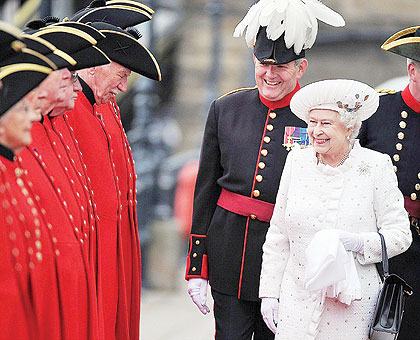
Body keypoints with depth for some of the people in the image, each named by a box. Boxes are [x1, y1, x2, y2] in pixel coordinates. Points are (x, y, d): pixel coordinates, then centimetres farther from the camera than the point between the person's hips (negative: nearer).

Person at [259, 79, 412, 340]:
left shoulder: (376, 166, -6)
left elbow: (400, 235, -3)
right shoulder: (297, 161, 3)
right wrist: (269, 292, 6)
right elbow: (278, 233, 9)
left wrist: (359, 242, -21)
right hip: (298, 297, 2)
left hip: (353, 299, -2)